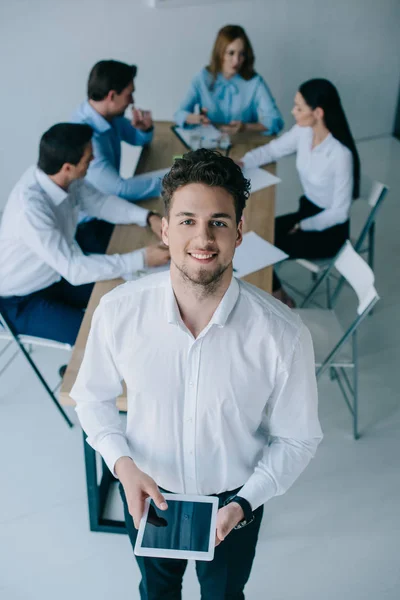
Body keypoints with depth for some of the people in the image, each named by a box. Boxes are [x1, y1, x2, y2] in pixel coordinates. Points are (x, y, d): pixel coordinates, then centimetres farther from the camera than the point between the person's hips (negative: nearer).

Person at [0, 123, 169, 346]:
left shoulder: (63, 177, -14)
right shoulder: (30, 209, -37)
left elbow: (100, 202, 2)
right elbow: (75, 269, -36)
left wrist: (148, 217, -13)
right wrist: (142, 259, -33)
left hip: (59, 274, 8)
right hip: (24, 301, -8)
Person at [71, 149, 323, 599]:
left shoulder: (283, 335, -30)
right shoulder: (118, 311, -25)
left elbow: (297, 438, -14)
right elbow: (92, 396, -7)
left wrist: (244, 503, -24)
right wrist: (122, 463, -20)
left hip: (234, 498, -1)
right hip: (146, 490, 1)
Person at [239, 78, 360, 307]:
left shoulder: (340, 154, -29)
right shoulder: (303, 131, -8)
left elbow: (339, 211, -21)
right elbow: (272, 149, 7)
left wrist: (302, 227, -14)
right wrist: (241, 163, -10)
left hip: (329, 229, -7)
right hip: (307, 211, 7)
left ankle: (282, 301, 14)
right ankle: (273, 293, 16)